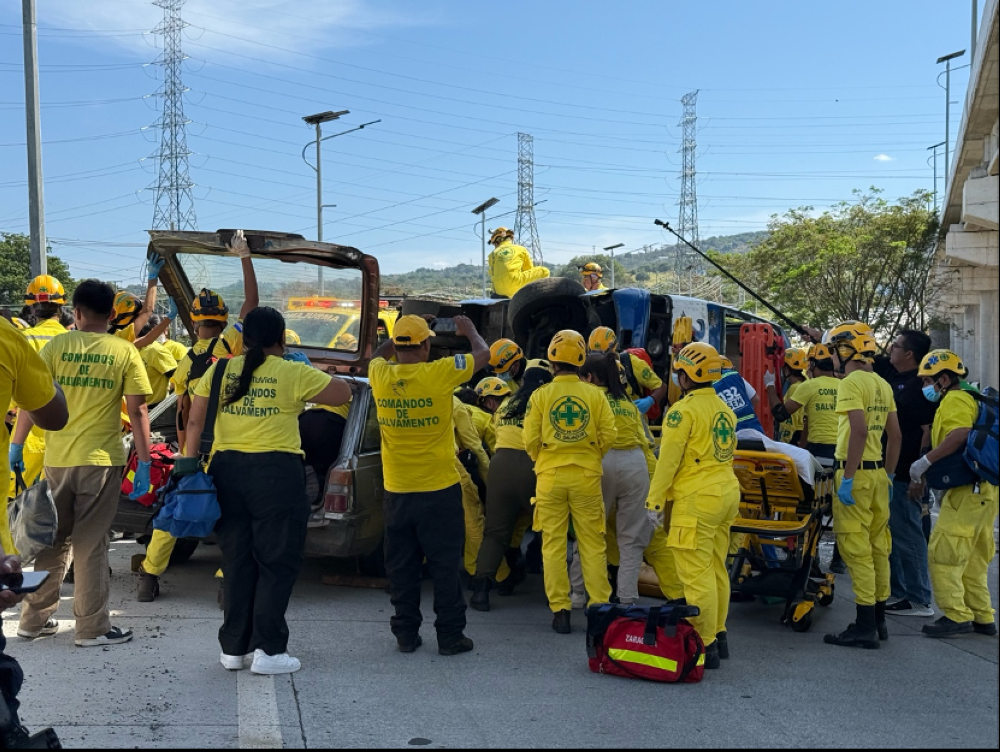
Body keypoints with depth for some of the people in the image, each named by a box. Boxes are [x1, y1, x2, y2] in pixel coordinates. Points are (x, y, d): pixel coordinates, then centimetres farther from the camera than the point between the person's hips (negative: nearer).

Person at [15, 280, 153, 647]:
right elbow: (137, 411, -7)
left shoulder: (56, 346, 0)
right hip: (101, 459, -2)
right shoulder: (125, 352, -4)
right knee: (90, 544, 4)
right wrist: (144, 462, -3)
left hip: (57, 459, 2)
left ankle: (34, 619, 24)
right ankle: (92, 627, 9)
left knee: (51, 540, 15)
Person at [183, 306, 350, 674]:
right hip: (276, 472, -4)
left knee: (236, 562, 13)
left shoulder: (220, 370, 6)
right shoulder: (294, 373, -6)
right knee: (277, 564, 4)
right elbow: (342, 392, 2)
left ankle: (234, 648, 18)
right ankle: (268, 650, 2)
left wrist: (189, 461, 9)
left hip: (227, 469, 5)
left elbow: (195, 421, 5)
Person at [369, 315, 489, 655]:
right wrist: (469, 331, 21)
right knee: (445, 565, 6)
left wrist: (400, 336, 30)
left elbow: (377, 355, 23)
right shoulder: (438, 373, -15)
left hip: (396, 490, 4)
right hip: (439, 487, -3)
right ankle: (450, 636, 11)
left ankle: (406, 633, 18)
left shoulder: (380, 376, -4)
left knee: (401, 566, 12)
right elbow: (483, 355, 3)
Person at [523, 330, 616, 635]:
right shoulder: (595, 394, -2)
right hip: (587, 476, 1)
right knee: (593, 544, 8)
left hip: (550, 476, 0)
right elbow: (608, 434, -4)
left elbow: (531, 440, -4)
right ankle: (601, 607, 11)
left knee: (553, 544, 7)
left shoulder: (540, 396, -4)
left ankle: (560, 610, 8)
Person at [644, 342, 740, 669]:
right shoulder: (725, 410, 14)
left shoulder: (684, 410, -12)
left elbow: (668, 460, -13)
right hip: (727, 493, 9)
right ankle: (718, 635, 23)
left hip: (696, 499, -9)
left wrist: (655, 502, -8)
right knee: (716, 569, 15)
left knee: (696, 574, -5)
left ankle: (705, 645, -4)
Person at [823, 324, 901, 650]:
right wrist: (888, 475, 21)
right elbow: (894, 435, 16)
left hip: (857, 473, -9)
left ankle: (864, 627, -3)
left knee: (856, 549, -5)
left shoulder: (851, 383, -12)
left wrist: (848, 479, -21)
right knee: (877, 547, 13)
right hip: (879, 472, 9)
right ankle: (878, 619, 21)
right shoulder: (882, 385, 13)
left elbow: (859, 430, -23)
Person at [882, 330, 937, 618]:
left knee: (906, 535, -5)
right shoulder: (894, 379, 12)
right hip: (889, 470, 9)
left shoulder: (922, 385, -15)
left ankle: (919, 600, 2)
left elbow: (929, 432, -18)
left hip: (906, 475, -9)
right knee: (890, 533, 14)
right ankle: (896, 592, 23)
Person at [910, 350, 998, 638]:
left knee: (943, 553, -9)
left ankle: (956, 616, -8)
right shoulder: (969, 398, 23)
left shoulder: (954, 400, -9)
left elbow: (961, 434, -27)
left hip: (968, 490, -11)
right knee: (973, 559, 15)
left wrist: (926, 461, -24)